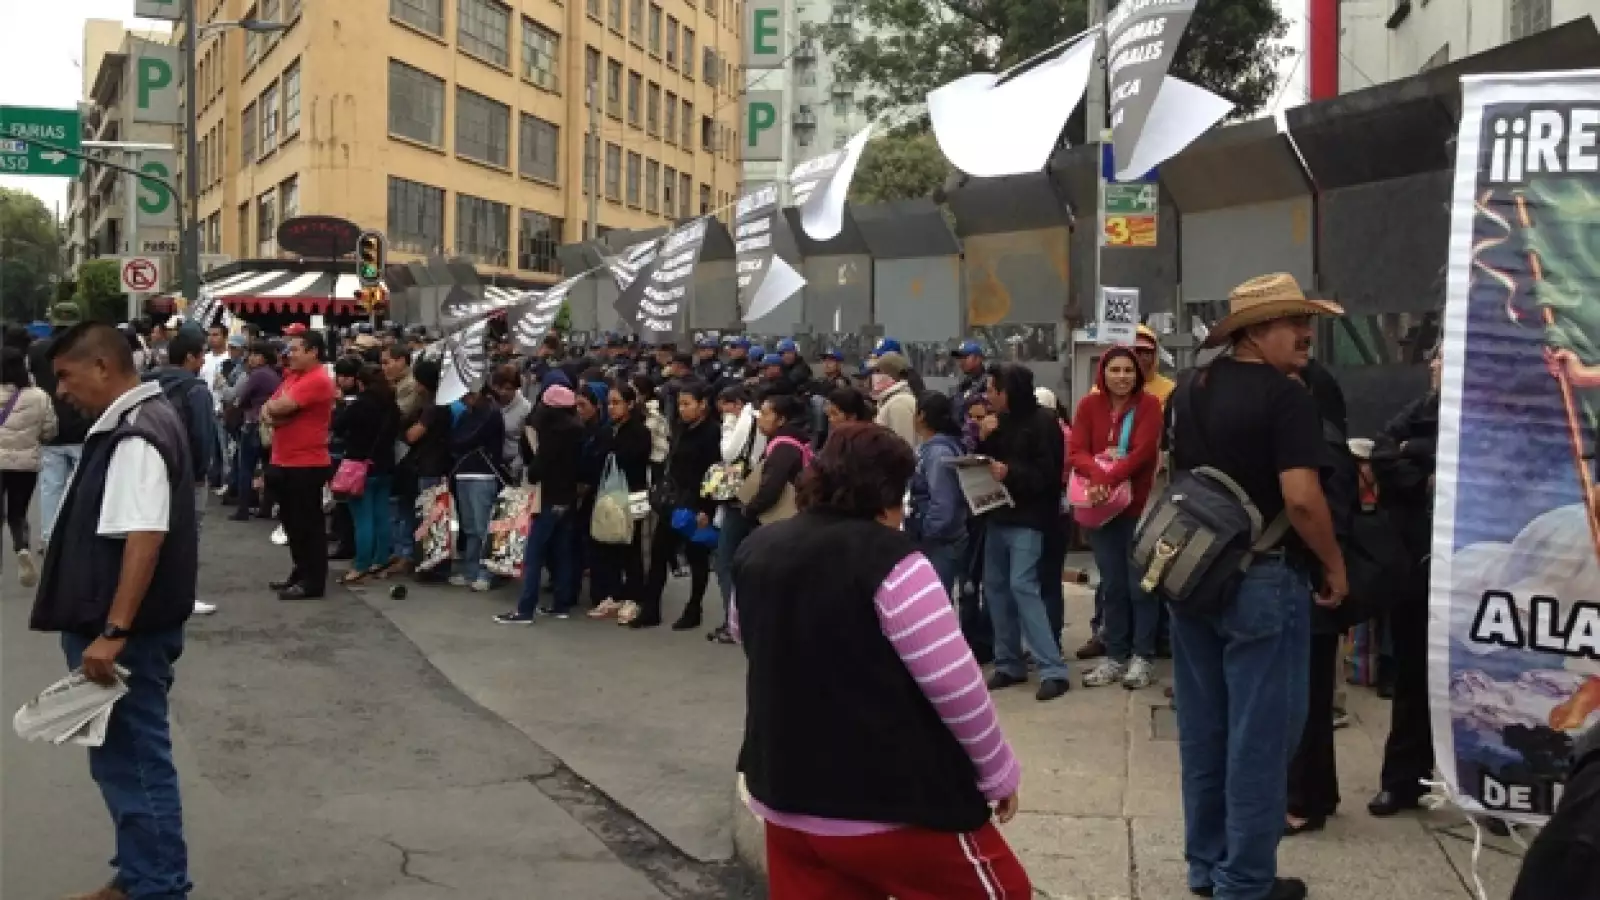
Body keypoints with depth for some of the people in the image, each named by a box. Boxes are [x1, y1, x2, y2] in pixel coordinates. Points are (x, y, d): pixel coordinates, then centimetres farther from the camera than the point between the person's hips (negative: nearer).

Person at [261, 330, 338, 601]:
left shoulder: (318, 380, -16)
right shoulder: (292, 376, 16)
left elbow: (281, 407, -22)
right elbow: (269, 408, 13)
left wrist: (270, 408, 1)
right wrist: (270, 414, -10)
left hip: (307, 464, -10)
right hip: (284, 462, 10)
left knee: (308, 523, -4)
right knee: (292, 521, 16)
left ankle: (314, 581, 1)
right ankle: (301, 573, 26)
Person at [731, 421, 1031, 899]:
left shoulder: (756, 551, 3)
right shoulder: (888, 560, -17)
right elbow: (955, 685, -16)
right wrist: (999, 773, -2)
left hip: (786, 796, 6)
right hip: (892, 803, -6)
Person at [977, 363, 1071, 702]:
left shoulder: (1043, 422, -10)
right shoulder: (1000, 421, 11)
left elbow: (1048, 474, -15)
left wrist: (1011, 472, -25)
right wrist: (983, 439, -5)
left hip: (1027, 517, -8)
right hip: (998, 514, 8)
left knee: (1022, 585, -15)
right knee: (995, 585, 7)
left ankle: (1053, 670, -12)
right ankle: (1009, 664, 17)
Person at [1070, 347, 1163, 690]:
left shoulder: (1149, 404, -5)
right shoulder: (1089, 405, 3)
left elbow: (1143, 451, -17)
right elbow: (1076, 452, -6)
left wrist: (1109, 479, -28)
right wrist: (1097, 474, -27)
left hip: (1139, 506, -3)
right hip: (1101, 506, 3)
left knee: (1139, 584, 2)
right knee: (1112, 585, 10)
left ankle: (1142, 657, 10)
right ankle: (1115, 656, 18)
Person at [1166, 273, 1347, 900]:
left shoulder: (1186, 393, 9)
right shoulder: (1285, 396, -15)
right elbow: (1301, 498, -23)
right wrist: (1334, 564, -9)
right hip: (1262, 579, -7)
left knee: (1203, 727, 14)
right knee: (1259, 732, 2)